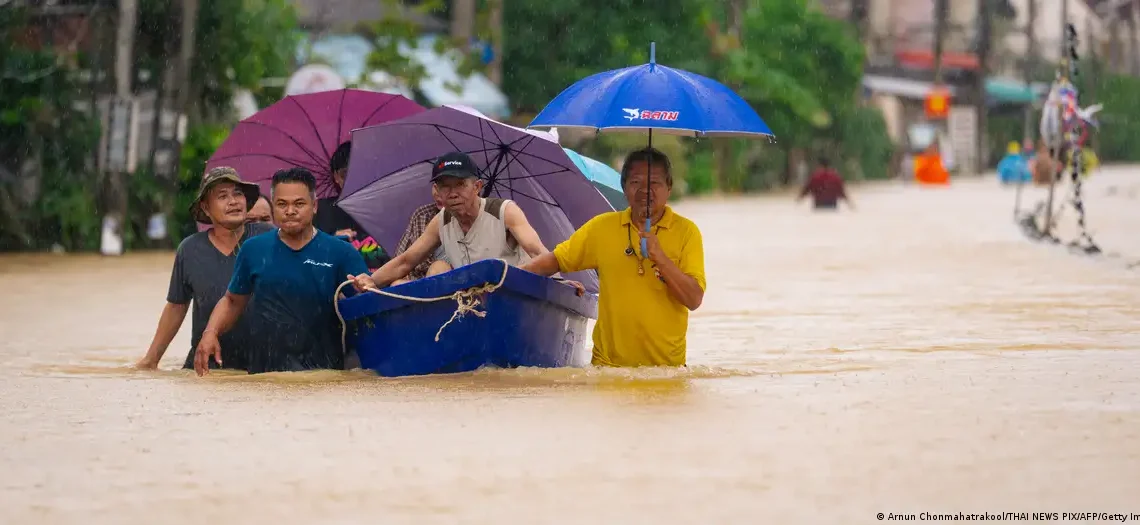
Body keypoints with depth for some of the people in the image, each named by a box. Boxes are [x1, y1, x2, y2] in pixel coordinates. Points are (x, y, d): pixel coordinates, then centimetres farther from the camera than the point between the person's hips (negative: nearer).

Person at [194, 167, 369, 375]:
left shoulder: (342, 254, 0)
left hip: (324, 374, -2)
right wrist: (211, 332, 3)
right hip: (264, 372, 2)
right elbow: (232, 301, 19)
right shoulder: (253, 250, 9)